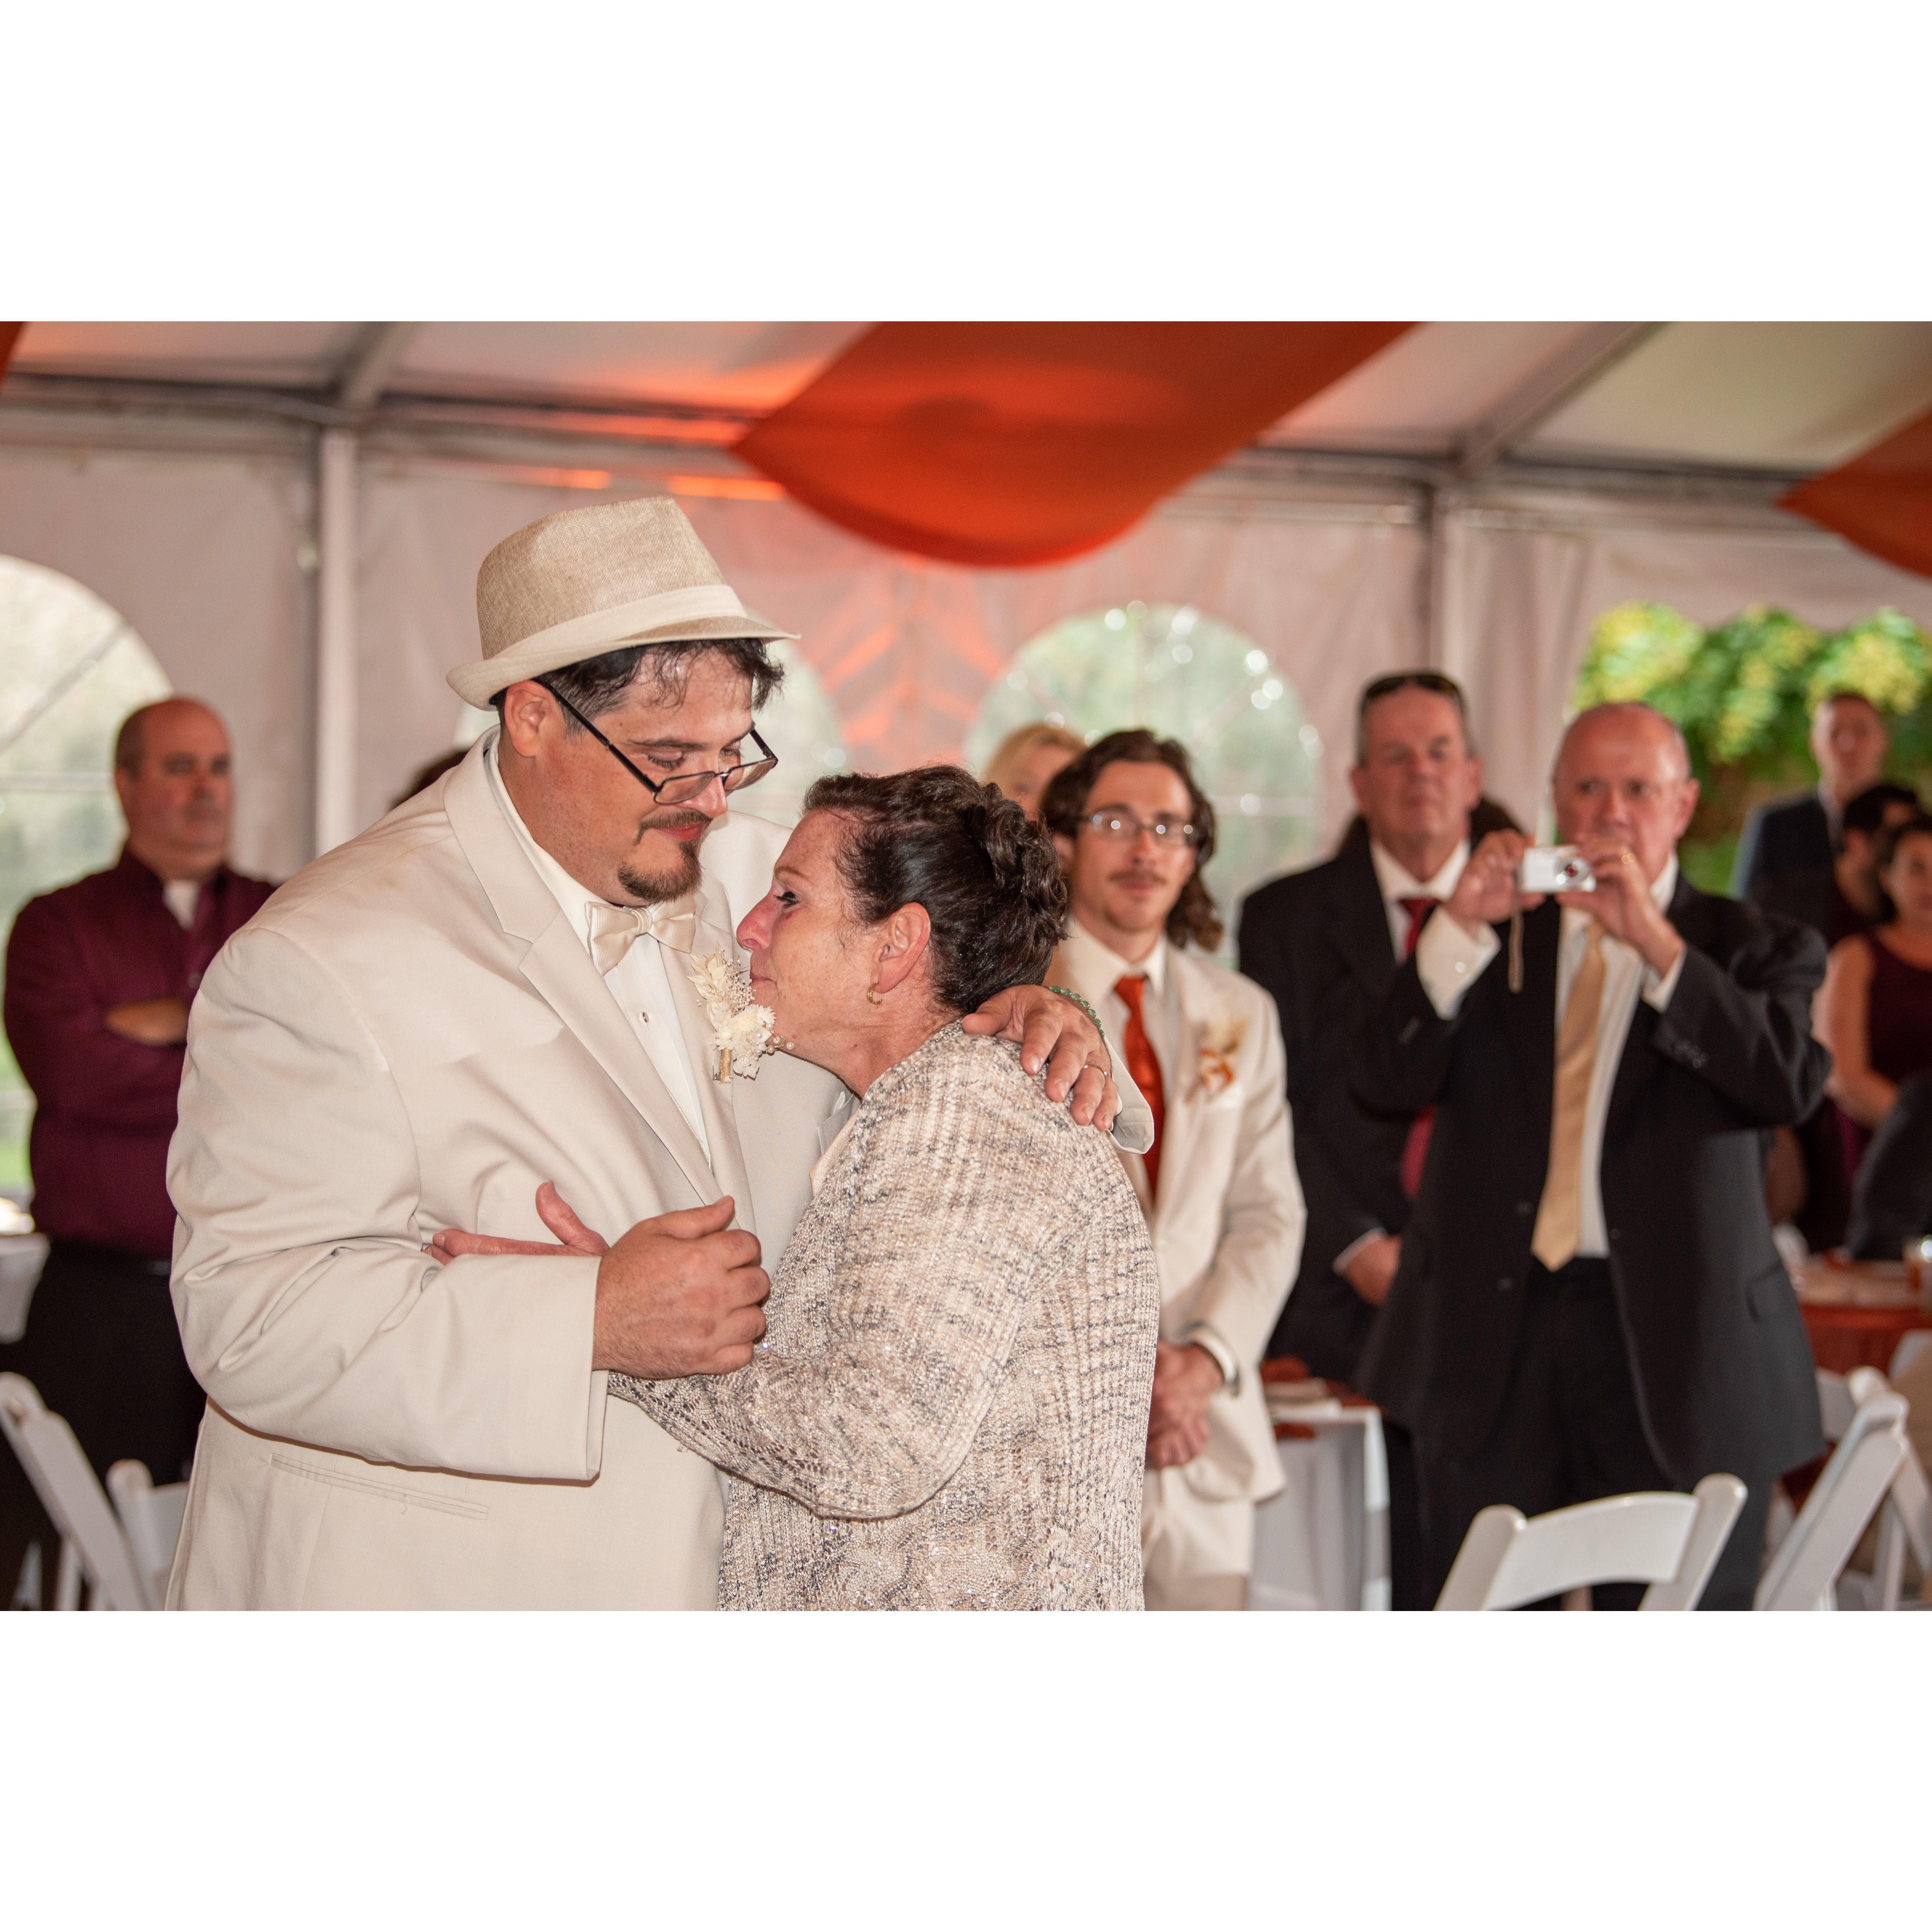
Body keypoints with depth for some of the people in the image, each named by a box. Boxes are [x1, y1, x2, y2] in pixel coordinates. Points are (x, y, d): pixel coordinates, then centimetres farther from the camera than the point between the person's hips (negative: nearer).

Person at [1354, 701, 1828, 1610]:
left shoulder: (1754, 948, 9)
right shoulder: (1492, 939, 14)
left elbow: (1793, 1081, -11)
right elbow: (1385, 1079, 0)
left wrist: (1657, 943, -17)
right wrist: (1460, 926, -11)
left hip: (1676, 1343, -1)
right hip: (1494, 1339, 2)